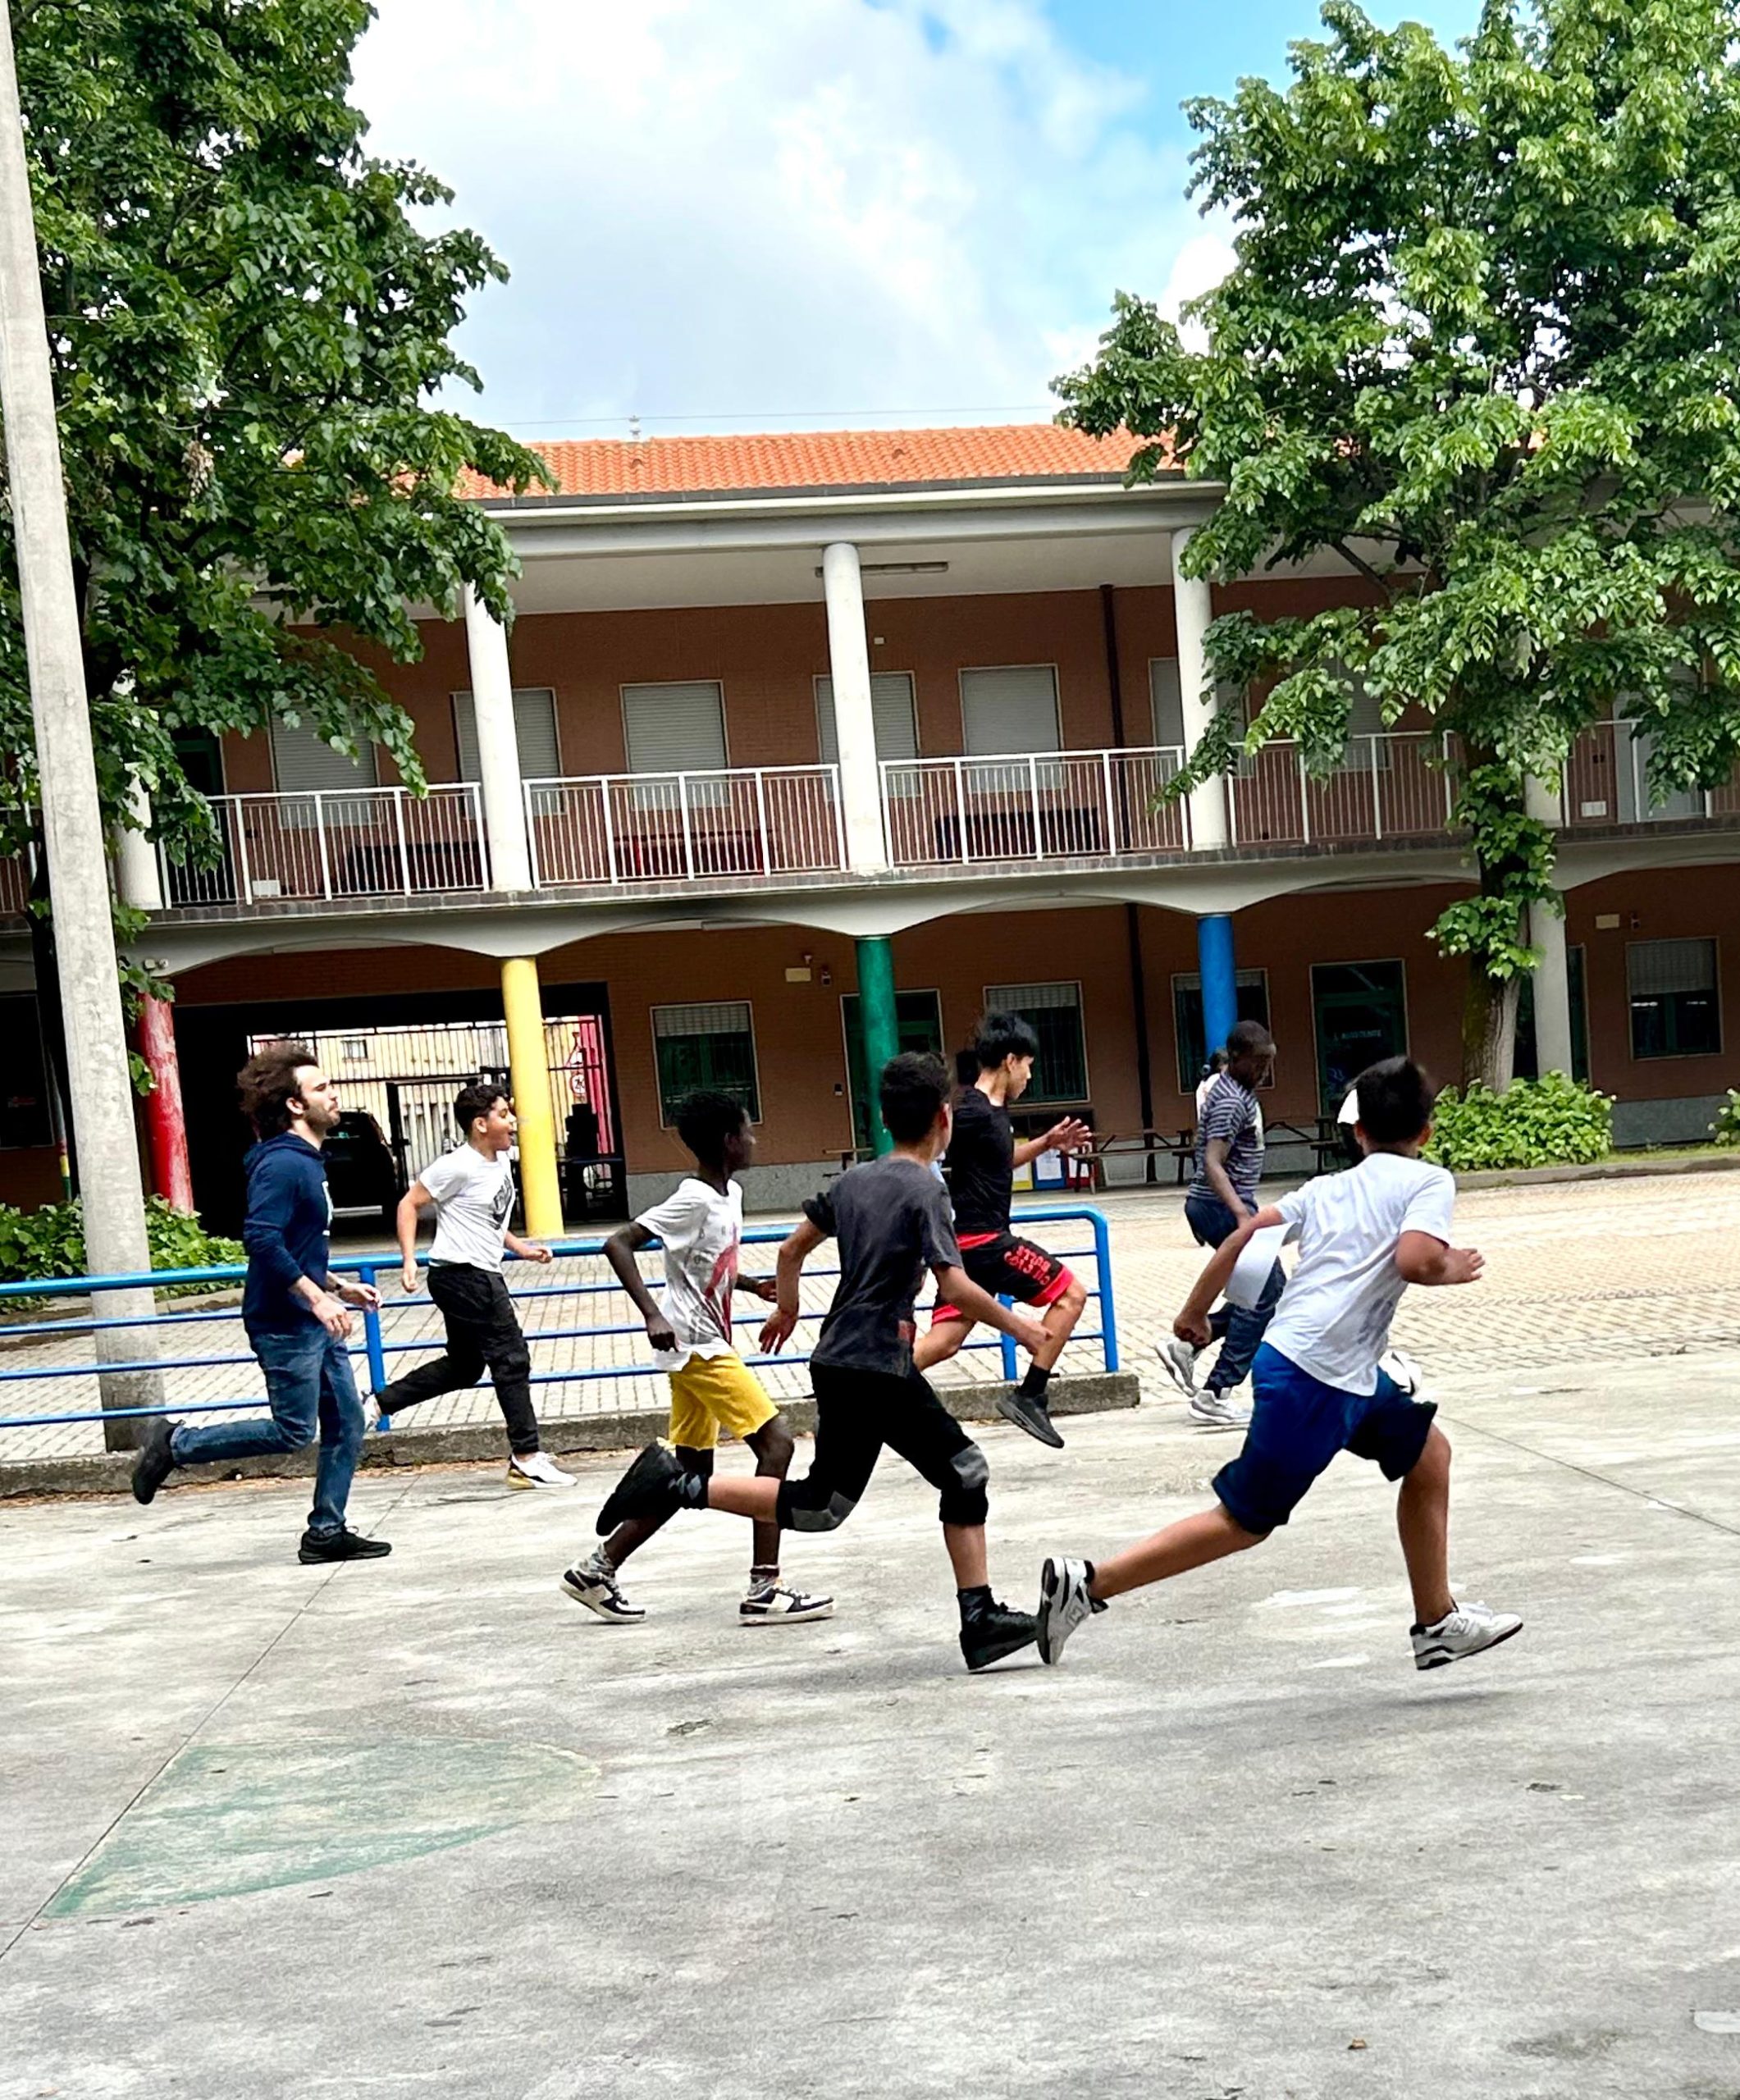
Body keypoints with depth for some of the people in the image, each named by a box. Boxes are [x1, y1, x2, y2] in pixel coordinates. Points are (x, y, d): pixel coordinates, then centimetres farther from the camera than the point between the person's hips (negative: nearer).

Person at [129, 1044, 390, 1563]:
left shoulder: (307, 1162, 15)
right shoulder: (281, 1164, -16)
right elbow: (262, 1239, -26)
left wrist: (339, 1287, 19)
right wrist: (317, 1297, -25)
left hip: (316, 1323, 10)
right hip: (285, 1324, -10)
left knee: (345, 1423, 9)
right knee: (294, 1432, -4)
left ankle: (326, 1531, 17)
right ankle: (175, 1444, 8)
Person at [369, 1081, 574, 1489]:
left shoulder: (501, 1160, 11)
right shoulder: (459, 1165, -15)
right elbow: (409, 1204, -11)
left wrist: (520, 1248, 14)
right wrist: (409, 1260, -19)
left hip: (482, 1275, 10)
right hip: (463, 1274, -10)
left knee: (464, 1366, 17)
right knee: (511, 1359, -5)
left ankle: (378, 1403, 25)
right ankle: (527, 1459, 1)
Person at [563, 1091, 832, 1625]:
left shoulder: (729, 1195, 10)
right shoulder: (693, 1201, -17)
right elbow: (618, 1244, -21)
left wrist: (754, 1285, 9)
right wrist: (653, 1315, -28)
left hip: (704, 1348, 10)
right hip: (697, 1346, -10)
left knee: (692, 1473, 13)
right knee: (776, 1442, -12)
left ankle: (597, 1569, 21)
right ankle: (765, 1590, -10)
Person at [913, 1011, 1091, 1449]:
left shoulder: (995, 1111, 14)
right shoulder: (973, 1113, -16)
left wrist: (1046, 1143, 19)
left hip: (970, 1243, 9)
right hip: (983, 1240, -9)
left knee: (943, 1343, 6)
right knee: (1070, 1295, 0)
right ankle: (1029, 1397, 1)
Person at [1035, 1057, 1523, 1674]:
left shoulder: (1326, 1187, 18)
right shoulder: (1429, 1181, -1)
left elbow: (1242, 1237, 13)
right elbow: (1414, 1259, -19)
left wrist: (1194, 1311, 21)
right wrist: (1451, 1270, 2)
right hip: (1315, 1378, -9)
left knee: (1428, 1454, 21)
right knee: (1245, 1522, -3)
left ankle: (1437, 1624, 29)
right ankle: (1085, 1583, -4)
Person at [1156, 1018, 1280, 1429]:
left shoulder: (1237, 1092, 13)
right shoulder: (1231, 1101, -18)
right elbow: (1212, 1164, -28)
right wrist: (1241, 1213, -38)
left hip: (1214, 1206, 10)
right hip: (1223, 1208, -10)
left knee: (1270, 1290, 15)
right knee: (1264, 1297, -6)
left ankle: (1186, 1344, 13)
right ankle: (1215, 1395, -4)